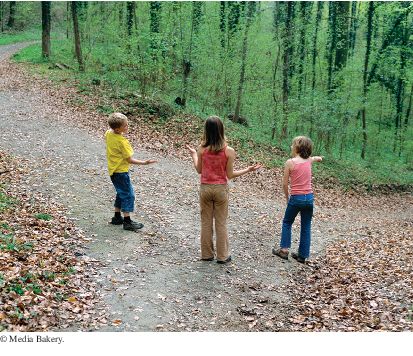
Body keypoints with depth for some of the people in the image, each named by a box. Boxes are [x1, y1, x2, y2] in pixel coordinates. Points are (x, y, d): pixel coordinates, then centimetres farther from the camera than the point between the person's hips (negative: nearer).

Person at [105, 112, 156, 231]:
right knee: (128, 195, -2)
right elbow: (130, 160, -21)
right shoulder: (122, 142, -25)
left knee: (121, 194, 20)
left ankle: (117, 217, 28)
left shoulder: (108, 133, -2)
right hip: (121, 171, -9)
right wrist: (144, 163, -21)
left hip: (113, 170, 9)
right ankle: (127, 222, 1)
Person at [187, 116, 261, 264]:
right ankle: (222, 256, 18)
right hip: (221, 189, -1)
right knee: (221, 223, 10)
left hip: (205, 188, 2)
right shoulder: (229, 151, -13)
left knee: (206, 222, 13)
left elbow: (199, 170, 4)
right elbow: (230, 175, -8)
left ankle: (207, 254, 22)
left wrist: (193, 154, 18)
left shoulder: (201, 149, -8)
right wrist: (248, 170, 3)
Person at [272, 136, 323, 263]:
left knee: (287, 223, 17)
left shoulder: (290, 162, -10)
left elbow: (285, 184, -7)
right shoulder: (309, 160, 4)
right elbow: (315, 158, 31)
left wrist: (287, 197, 9)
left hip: (296, 198, -4)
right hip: (309, 197, 4)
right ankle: (302, 255, 17)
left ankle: (284, 250, 14)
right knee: (306, 227, 12)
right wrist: (318, 158, 55)